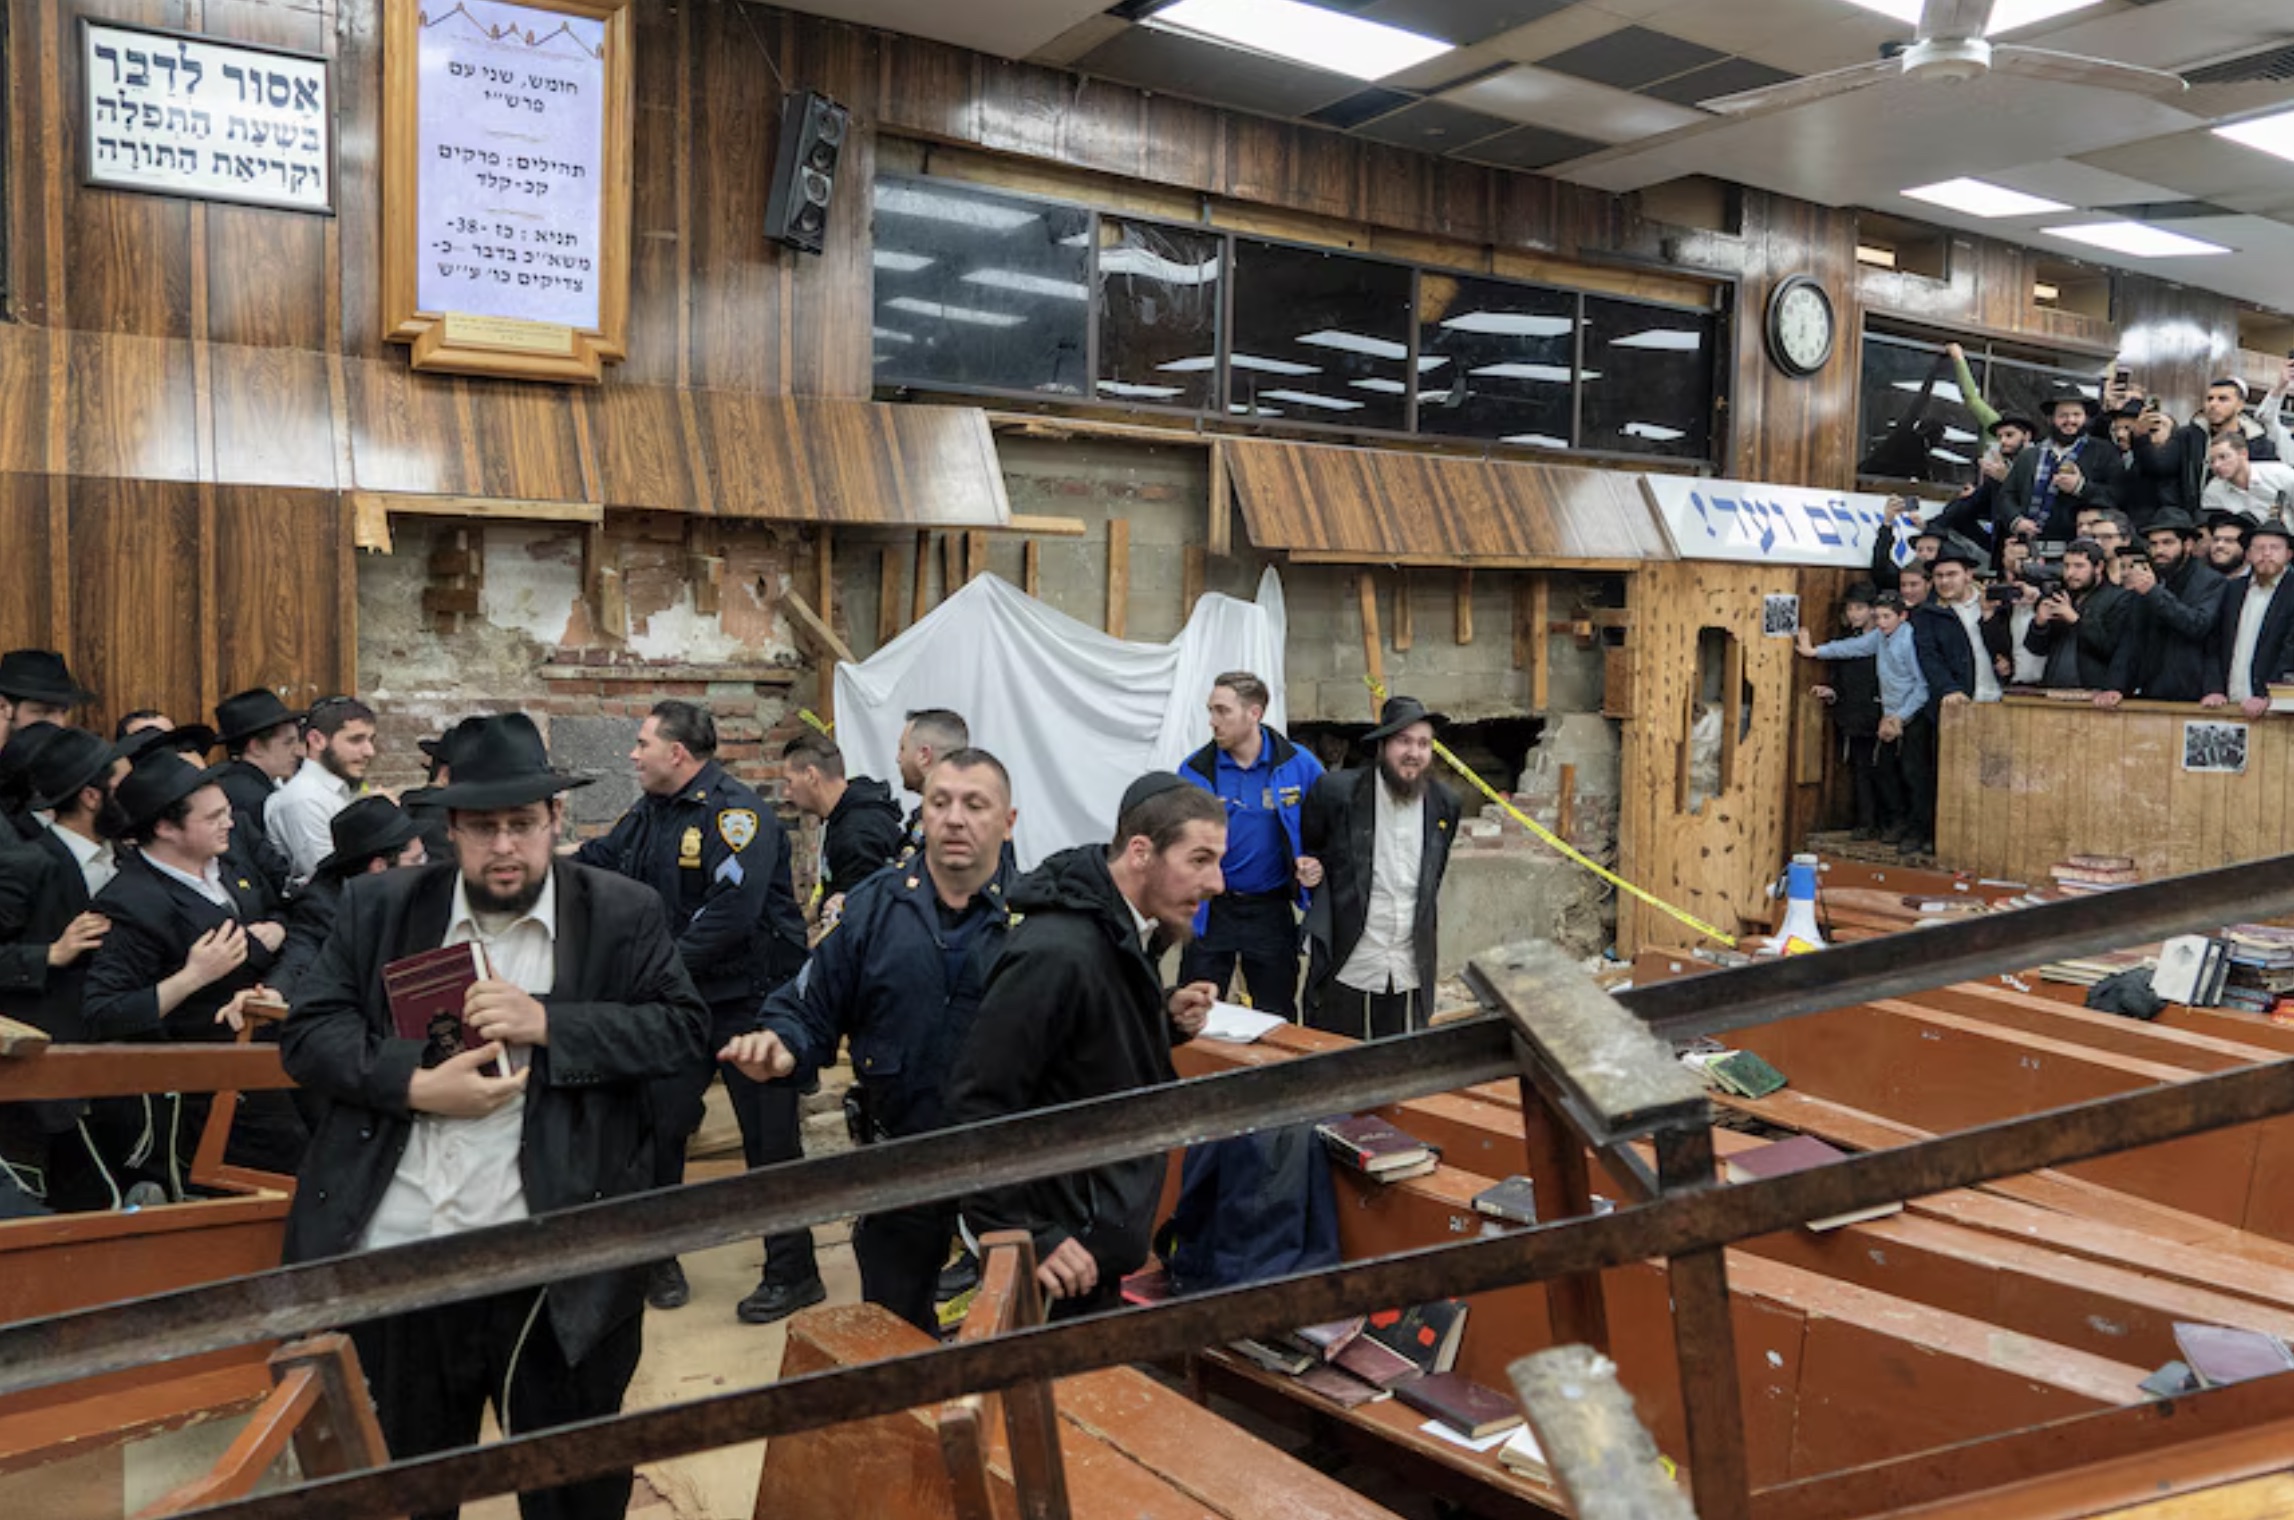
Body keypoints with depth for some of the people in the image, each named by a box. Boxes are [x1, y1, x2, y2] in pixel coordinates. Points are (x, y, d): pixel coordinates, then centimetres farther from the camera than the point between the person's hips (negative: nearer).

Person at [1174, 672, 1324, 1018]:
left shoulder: (1299, 765, -6)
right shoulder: (1195, 770, -4)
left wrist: (1315, 868, -14)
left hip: (1271, 911, 0)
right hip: (1209, 908, 0)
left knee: (1277, 1017, 13)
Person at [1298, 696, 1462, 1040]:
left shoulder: (1444, 804, 4)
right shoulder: (1337, 791, -8)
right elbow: (1305, 849, 9)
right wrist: (1311, 869, -5)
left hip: (1411, 973, 3)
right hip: (1345, 969, -3)